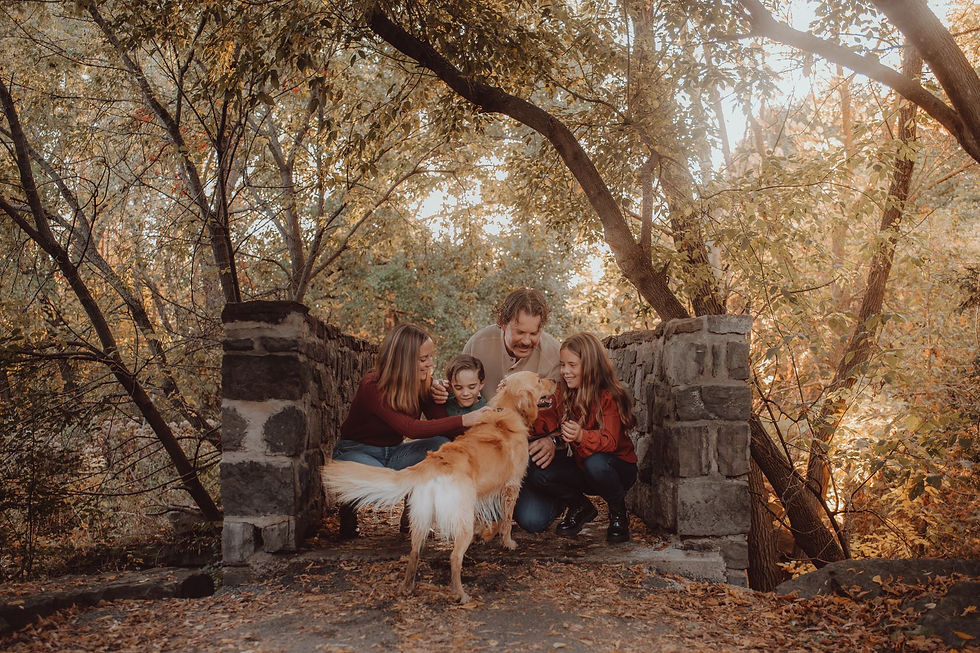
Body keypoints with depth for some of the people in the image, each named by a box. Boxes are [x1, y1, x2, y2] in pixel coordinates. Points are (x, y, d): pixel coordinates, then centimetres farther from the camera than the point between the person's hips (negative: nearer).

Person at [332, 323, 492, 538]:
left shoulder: (423, 384, -9)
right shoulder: (371, 387, -27)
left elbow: (444, 429, -11)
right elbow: (411, 428, -38)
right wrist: (463, 420, -43)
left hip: (393, 452, 6)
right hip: (356, 450, -5)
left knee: (442, 446, -21)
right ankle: (348, 505, -2)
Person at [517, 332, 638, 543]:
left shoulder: (610, 397, -21)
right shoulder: (563, 393, -1)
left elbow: (610, 441, -31)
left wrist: (581, 436, -52)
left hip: (618, 468, -5)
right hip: (581, 469, 5)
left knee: (595, 462, -39)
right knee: (536, 474, -20)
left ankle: (618, 512, -7)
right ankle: (580, 508, 9)